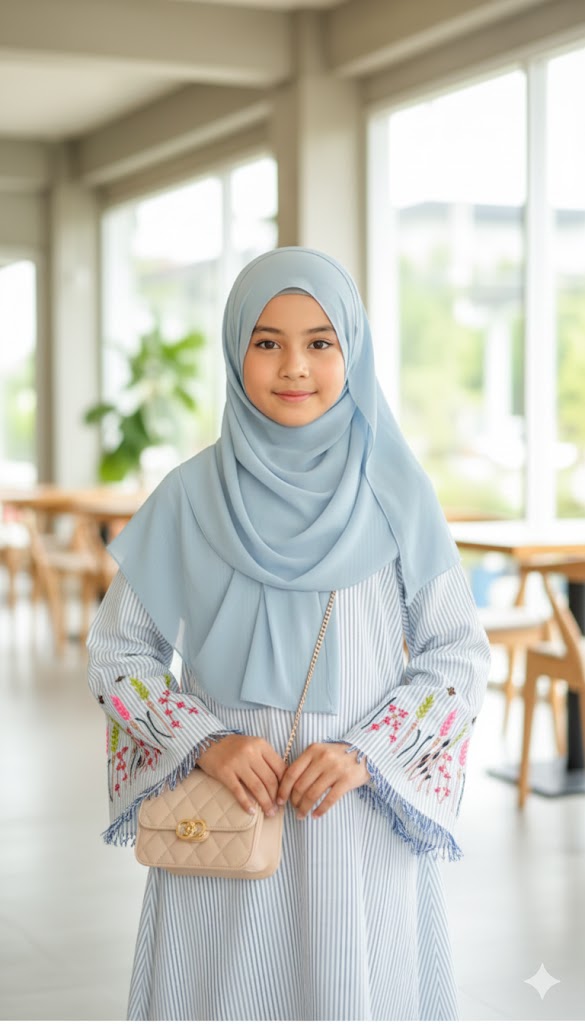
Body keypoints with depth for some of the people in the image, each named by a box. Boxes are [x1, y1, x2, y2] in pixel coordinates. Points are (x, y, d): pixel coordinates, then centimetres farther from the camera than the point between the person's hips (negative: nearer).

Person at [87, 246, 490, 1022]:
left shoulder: (397, 493, -2)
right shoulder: (190, 497, -2)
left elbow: (459, 654, 2)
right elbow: (118, 649, 4)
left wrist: (366, 755, -12)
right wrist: (206, 742, -11)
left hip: (365, 827, 0)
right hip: (223, 823, 0)